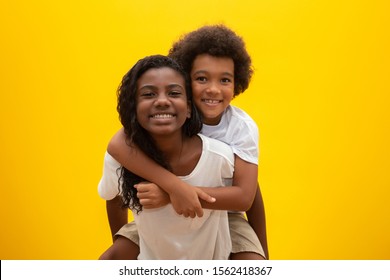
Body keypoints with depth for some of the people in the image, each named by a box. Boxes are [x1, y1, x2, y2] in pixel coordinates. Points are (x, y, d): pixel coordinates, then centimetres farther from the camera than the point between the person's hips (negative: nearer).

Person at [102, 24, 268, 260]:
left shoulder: (243, 127, -19)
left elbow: (245, 197, -24)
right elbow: (117, 145, -38)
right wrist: (174, 186, -46)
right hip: (165, 213, 1)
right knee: (110, 260, -13)